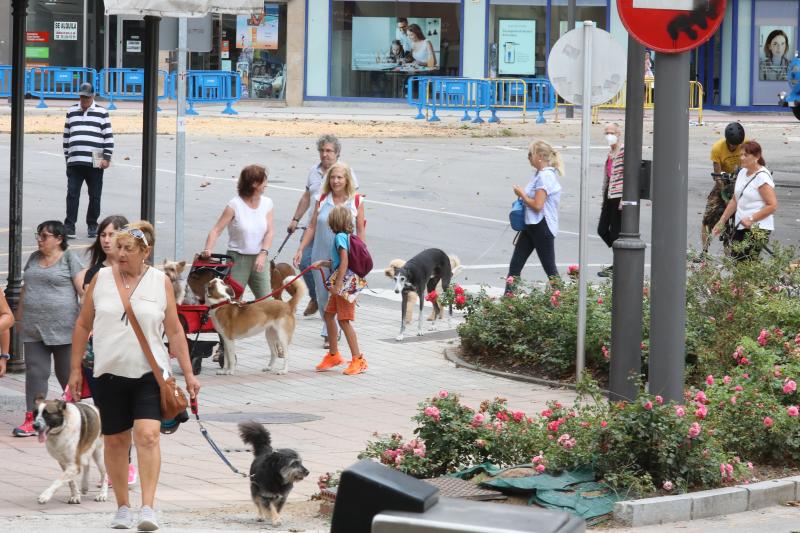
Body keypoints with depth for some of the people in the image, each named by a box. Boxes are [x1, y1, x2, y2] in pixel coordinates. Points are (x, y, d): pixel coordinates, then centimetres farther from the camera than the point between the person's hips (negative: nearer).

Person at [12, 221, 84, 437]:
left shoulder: (69, 259, -3)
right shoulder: (34, 258, 14)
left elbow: (82, 289, -10)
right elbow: (25, 289, 22)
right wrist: (19, 317, 22)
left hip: (63, 328, -5)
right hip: (34, 328, 5)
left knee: (67, 374, 5)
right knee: (35, 373, -1)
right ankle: (32, 420, -2)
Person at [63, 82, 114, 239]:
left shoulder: (101, 113, 5)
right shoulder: (71, 112, 14)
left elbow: (108, 136, 3)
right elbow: (66, 136, 19)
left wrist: (107, 157, -4)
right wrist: (67, 156, 15)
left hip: (95, 163, -2)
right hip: (74, 162, 2)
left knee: (95, 196, 5)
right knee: (72, 194, -5)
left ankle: (92, 226, 17)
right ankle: (69, 226, -5)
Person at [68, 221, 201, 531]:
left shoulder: (160, 282, 2)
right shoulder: (101, 279, 4)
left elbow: (174, 331, 6)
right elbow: (83, 325, 11)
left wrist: (188, 374, 4)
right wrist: (75, 369, 8)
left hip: (150, 372, -2)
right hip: (109, 373, 2)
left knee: (148, 435, -17)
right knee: (115, 441, 8)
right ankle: (123, 508, 22)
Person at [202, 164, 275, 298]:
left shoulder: (267, 203, 4)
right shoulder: (235, 205, -9)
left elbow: (270, 231, -2)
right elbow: (216, 230, -12)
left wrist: (263, 253, -17)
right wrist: (208, 249, -29)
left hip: (258, 259, 4)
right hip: (237, 258, -4)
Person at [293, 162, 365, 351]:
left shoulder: (356, 202, -1)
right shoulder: (322, 200, 4)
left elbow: (360, 231, 3)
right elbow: (312, 227, 9)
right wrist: (300, 250, 5)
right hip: (321, 255, 3)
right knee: (322, 296, 7)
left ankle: (329, 334, 3)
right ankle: (331, 332, 24)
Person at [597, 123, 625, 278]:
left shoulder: (624, 152, -12)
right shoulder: (610, 152, 15)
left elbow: (628, 176, -17)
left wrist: (624, 199, -21)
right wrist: (604, 198, 20)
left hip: (619, 196, -9)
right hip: (609, 196, 9)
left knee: (615, 232, -3)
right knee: (602, 230, 10)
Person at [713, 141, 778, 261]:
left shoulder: (762, 177, -12)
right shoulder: (742, 172, 12)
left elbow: (772, 205, -16)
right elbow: (735, 201, 20)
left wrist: (751, 219, -18)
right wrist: (722, 221, 15)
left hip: (758, 228, -8)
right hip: (741, 227, 8)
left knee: (744, 262, -18)